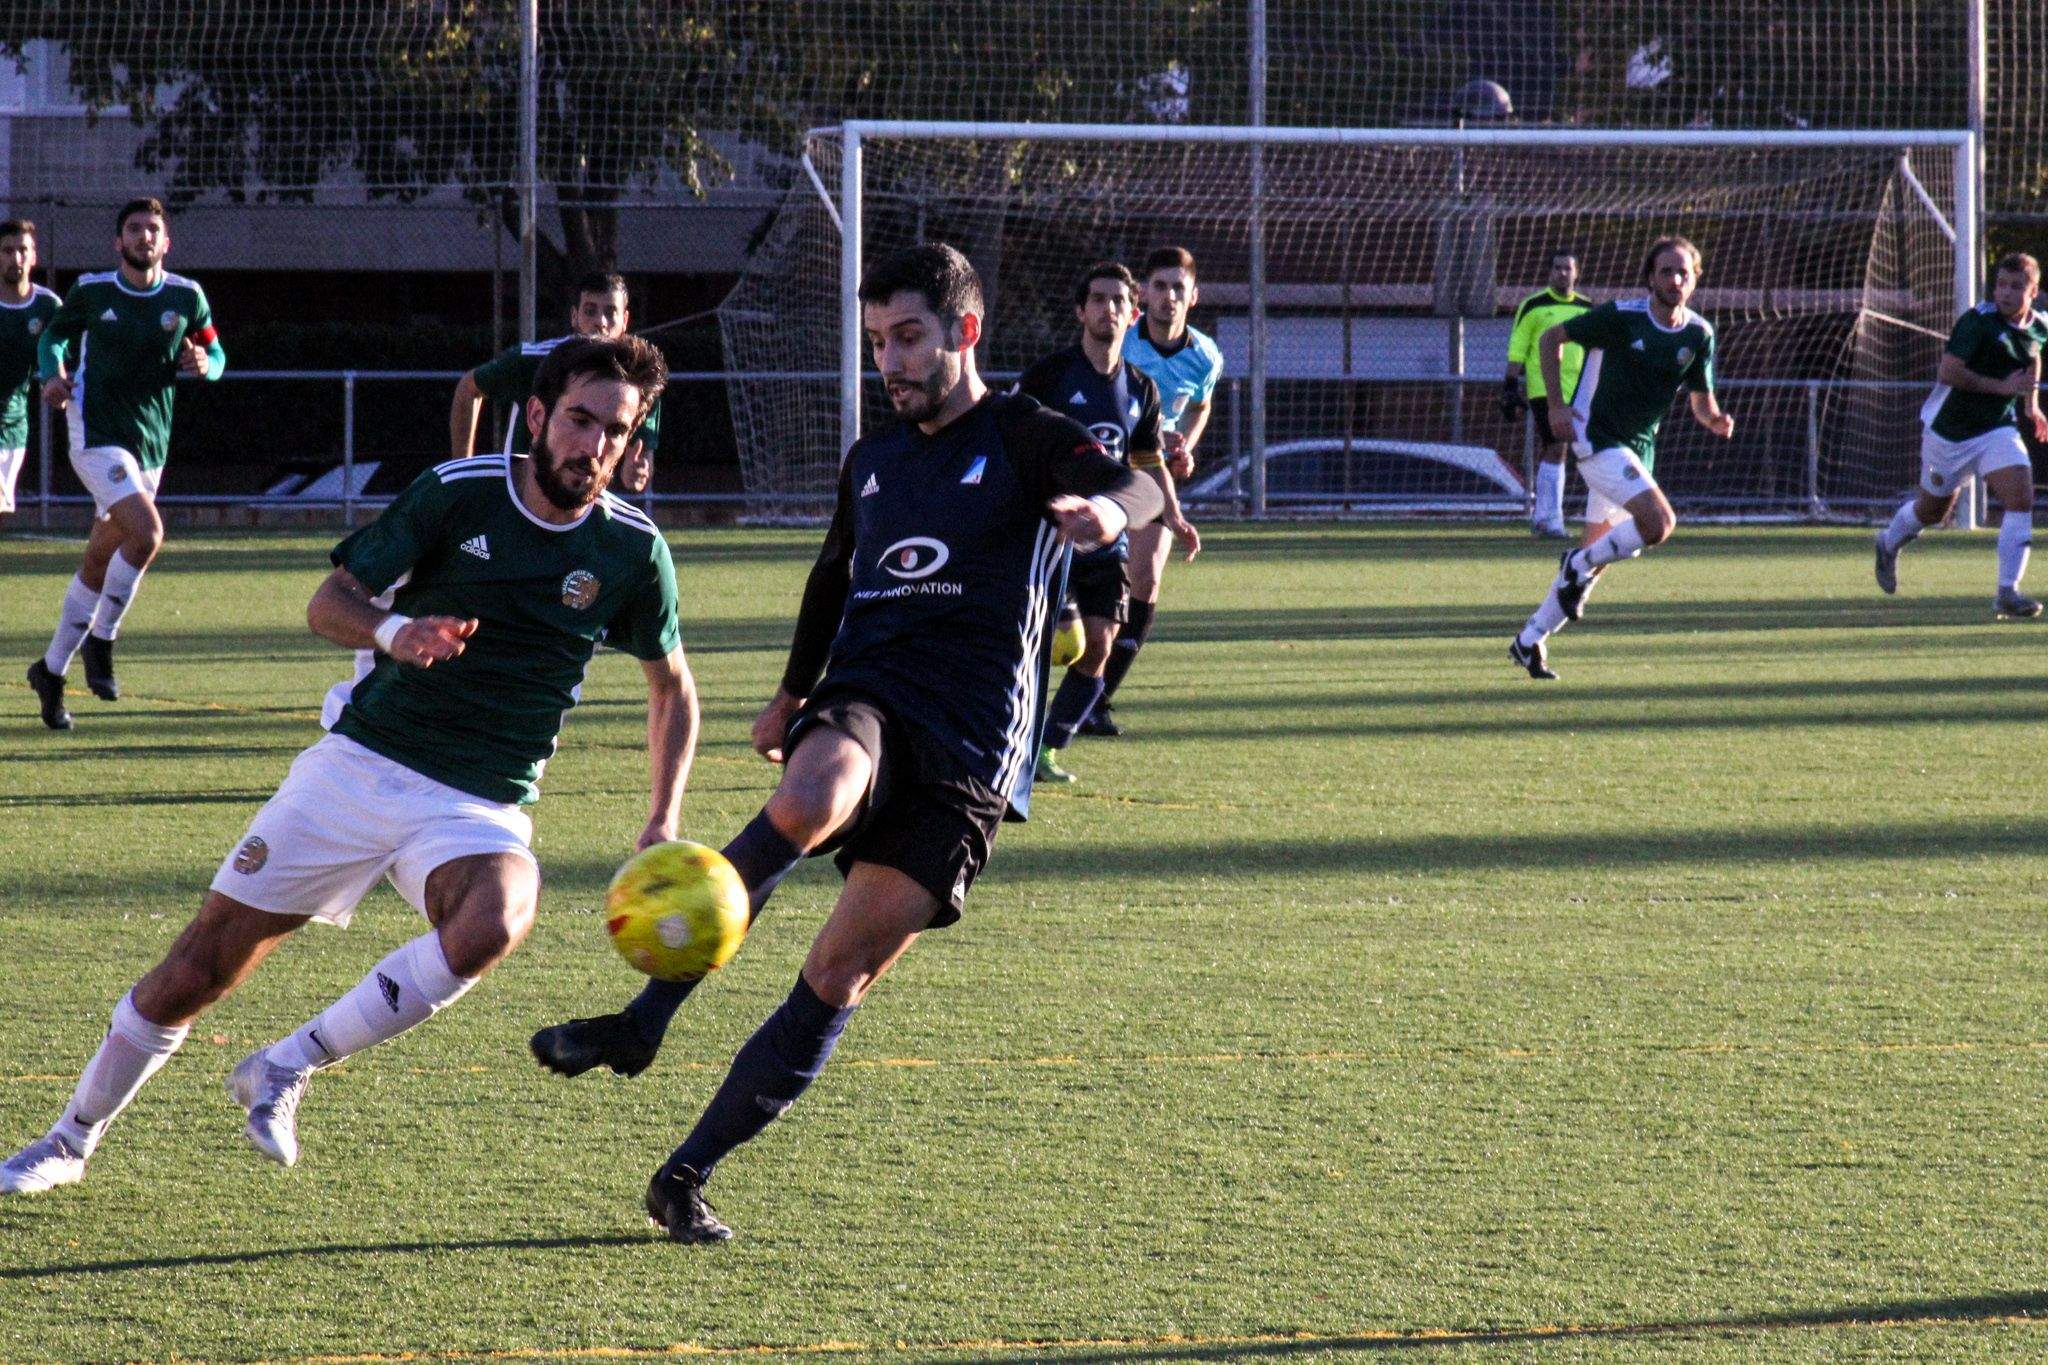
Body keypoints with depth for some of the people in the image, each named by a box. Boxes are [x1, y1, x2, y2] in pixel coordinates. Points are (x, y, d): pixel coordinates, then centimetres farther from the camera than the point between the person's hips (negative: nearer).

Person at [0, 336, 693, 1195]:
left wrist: (665, 823, 4)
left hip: (480, 805, 0)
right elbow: (330, 602, -4)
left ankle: (285, 1070, -17)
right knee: (195, 973, 0)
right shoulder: (457, 494, -6)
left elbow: (673, 689, 13)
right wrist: (392, 631, -26)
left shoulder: (631, 551, -2)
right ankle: (71, 1141, 25)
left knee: (493, 923, -35)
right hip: (360, 766, 0)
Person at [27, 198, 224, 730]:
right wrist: (54, 373, -8)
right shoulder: (92, 291, -4)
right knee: (147, 532, -25)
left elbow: (216, 355, 11)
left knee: (98, 564, 13)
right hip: (97, 436, -4)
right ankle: (100, 641, -10)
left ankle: (51, 669, 30)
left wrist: (202, 364, -12)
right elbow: (55, 335, 12)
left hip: (151, 442, 4)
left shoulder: (186, 297, 1)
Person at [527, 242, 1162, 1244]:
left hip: (966, 751, -2)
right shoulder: (870, 463, 19)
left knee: (841, 979, -8)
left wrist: (1110, 511, -43)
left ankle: (688, 1176, -1)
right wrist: (793, 693, 33)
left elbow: (1135, 488, -19)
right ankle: (641, 1024, -31)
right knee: (807, 804, -36)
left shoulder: (1025, 440, 1)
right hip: (864, 707, 2)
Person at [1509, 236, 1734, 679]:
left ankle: (1531, 640, 21)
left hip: (1638, 448, 7)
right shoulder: (1620, 318, -14)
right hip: (1596, 438, -7)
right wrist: (1556, 405, -12)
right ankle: (1579, 565, -2)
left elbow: (1702, 402, 8)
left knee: (1598, 553, 10)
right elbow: (1551, 337, -4)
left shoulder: (1699, 335, 1)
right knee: (1659, 522, -25)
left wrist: (1716, 420, -17)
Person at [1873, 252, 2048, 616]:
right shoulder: (1979, 321, -21)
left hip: (1997, 429, 4)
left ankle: (2007, 592, -15)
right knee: (1933, 510, 14)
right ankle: (1890, 543, 48)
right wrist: (2001, 387, -28)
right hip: (1950, 430, -4)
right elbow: (1948, 371, -27)